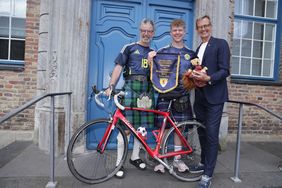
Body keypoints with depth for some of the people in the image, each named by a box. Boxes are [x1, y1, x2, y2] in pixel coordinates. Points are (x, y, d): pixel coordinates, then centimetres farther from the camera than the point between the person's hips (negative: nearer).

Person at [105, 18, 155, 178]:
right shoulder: (129, 48, 6)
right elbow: (119, 67, -2)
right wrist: (111, 86, -12)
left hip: (147, 90, 5)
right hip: (131, 87, -4)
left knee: (141, 125, 8)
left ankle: (135, 157, 25)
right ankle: (119, 163, 6)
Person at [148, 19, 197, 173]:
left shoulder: (190, 54, 11)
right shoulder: (162, 51, 3)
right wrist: (150, 61, -15)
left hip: (182, 95, 3)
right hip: (165, 94, -2)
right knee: (163, 127, 1)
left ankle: (177, 159, 26)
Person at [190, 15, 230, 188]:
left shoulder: (221, 44, -3)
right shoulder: (198, 49, 18)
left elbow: (225, 71, -12)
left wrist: (208, 78, -27)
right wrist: (193, 77, -2)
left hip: (214, 97, -7)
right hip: (200, 97, 7)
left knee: (211, 134, -5)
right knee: (202, 133, 15)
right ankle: (204, 162, 32)